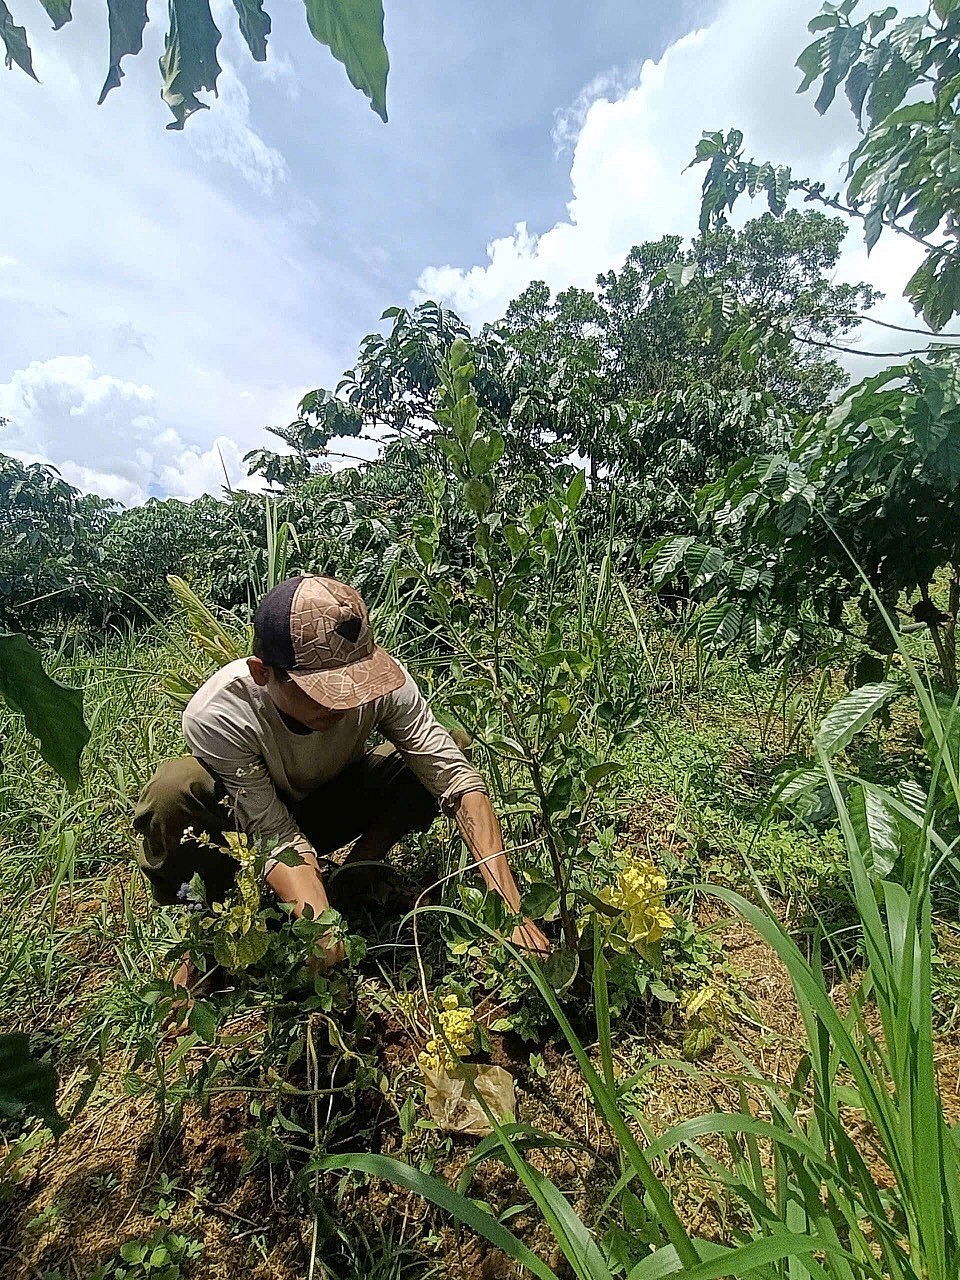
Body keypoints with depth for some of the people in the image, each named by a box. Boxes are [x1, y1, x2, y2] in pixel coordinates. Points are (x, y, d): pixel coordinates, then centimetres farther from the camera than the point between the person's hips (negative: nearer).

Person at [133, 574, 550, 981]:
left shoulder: (378, 676, -31)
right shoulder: (216, 715, -36)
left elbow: (458, 779, -32)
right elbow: (277, 835, -32)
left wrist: (509, 906, -41)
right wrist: (321, 927, -48)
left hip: (326, 805, 2)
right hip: (244, 828, -1)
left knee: (432, 763, -23)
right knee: (172, 790, -35)